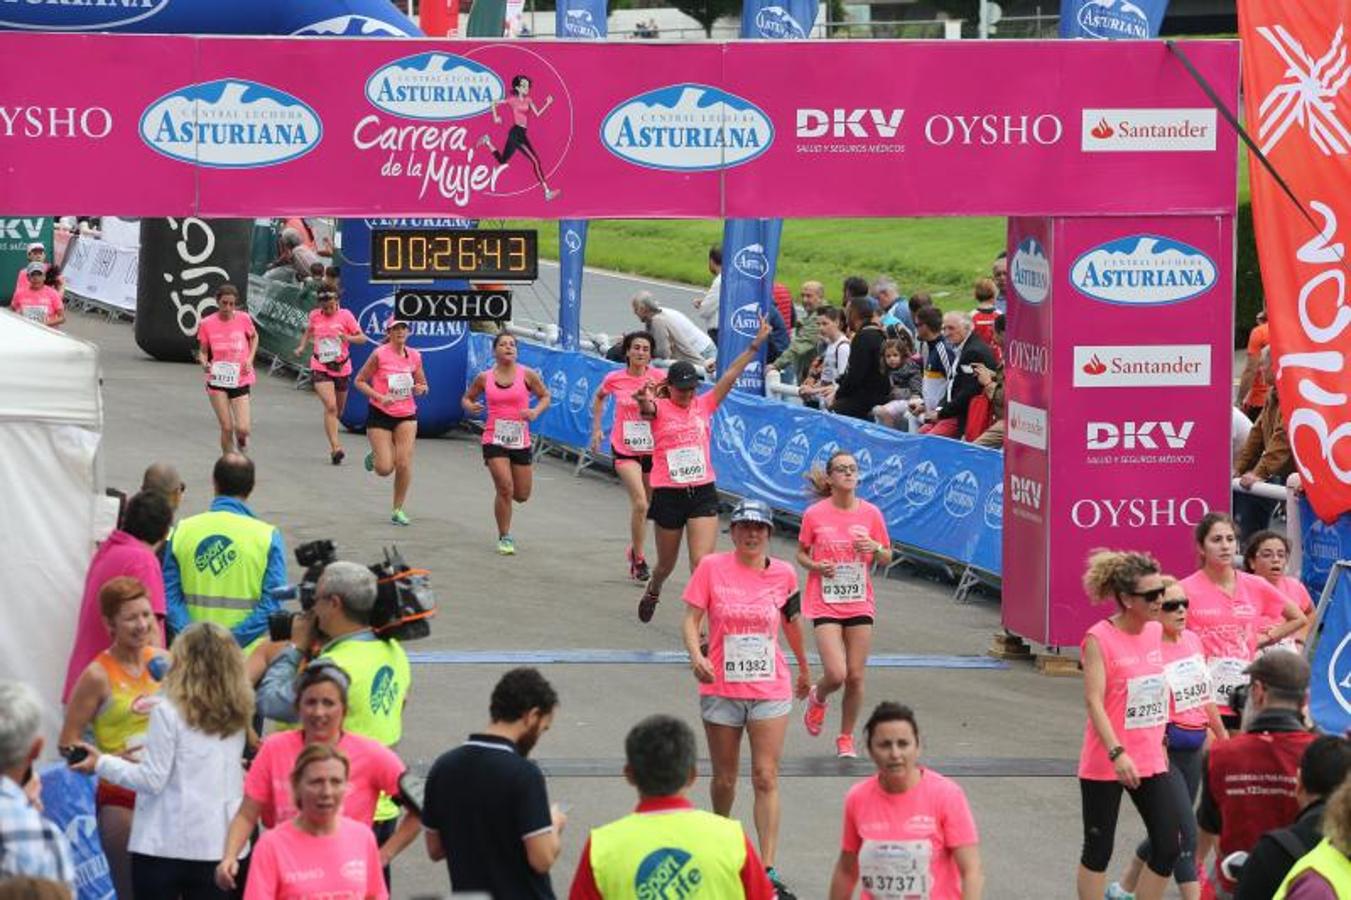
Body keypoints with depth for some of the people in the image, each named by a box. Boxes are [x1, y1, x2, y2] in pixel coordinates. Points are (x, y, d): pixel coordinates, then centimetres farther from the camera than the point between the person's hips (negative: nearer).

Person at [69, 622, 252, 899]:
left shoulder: (169, 713, -11)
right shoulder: (235, 719, 5)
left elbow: (152, 780, -11)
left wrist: (102, 763, 1)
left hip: (167, 843, -4)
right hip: (219, 844, 4)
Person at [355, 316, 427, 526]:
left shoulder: (414, 356, 3)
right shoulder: (380, 354, -10)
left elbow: (423, 384, 16)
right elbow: (360, 381, -5)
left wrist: (421, 389, -9)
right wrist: (380, 397, -18)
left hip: (406, 416, 3)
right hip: (380, 414, -3)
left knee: (404, 464, -9)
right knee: (385, 469, -7)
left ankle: (398, 509, 7)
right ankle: (375, 457, 31)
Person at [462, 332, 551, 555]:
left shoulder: (527, 375, -2)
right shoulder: (484, 378, 0)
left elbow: (545, 396, 9)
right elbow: (467, 398, 14)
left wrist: (536, 412, -11)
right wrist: (470, 407, -10)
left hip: (520, 441, 2)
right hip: (494, 439, -2)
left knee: (522, 495, 6)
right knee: (505, 487, -15)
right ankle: (504, 538, 1)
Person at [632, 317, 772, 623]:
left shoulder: (704, 405, 6)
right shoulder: (659, 408, -4)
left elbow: (731, 374, 2)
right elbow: (647, 407, -27)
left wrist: (755, 345, -5)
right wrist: (645, 401, -52)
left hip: (702, 492, 2)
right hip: (668, 493, -2)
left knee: (702, 564, -11)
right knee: (667, 564, 15)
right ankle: (652, 592, 48)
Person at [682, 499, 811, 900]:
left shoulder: (783, 574, 1)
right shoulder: (712, 568, -4)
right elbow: (692, 618, -6)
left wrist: (804, 669, 28)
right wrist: (696, 656, -25)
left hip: (771, 690, 0)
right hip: (721, 690, 0)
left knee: (766, 779, -7)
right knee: (724, 778, 11)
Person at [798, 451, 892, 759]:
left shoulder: (870, 514, -1)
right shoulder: (814, 515, -6)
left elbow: (886, 559, 8)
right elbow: (801, 554, 6)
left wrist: (876, 548, -14)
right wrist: (816, 566, -14)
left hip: (860, 604, 2)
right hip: (825, 605, -2)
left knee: (856, 676, 2)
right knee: (836, 674, -13)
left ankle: (846, 739, 21)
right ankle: (817, 698, 23)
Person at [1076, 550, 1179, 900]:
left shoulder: (1155, 632, 5)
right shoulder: (1099, 639, -14)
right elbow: (1094, 701, -20)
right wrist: (1117, 753, -29)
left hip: (1150, 761, 6)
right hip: (1105, 764, -6)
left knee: (1167, 847, 1)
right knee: (1099, 849, 5)